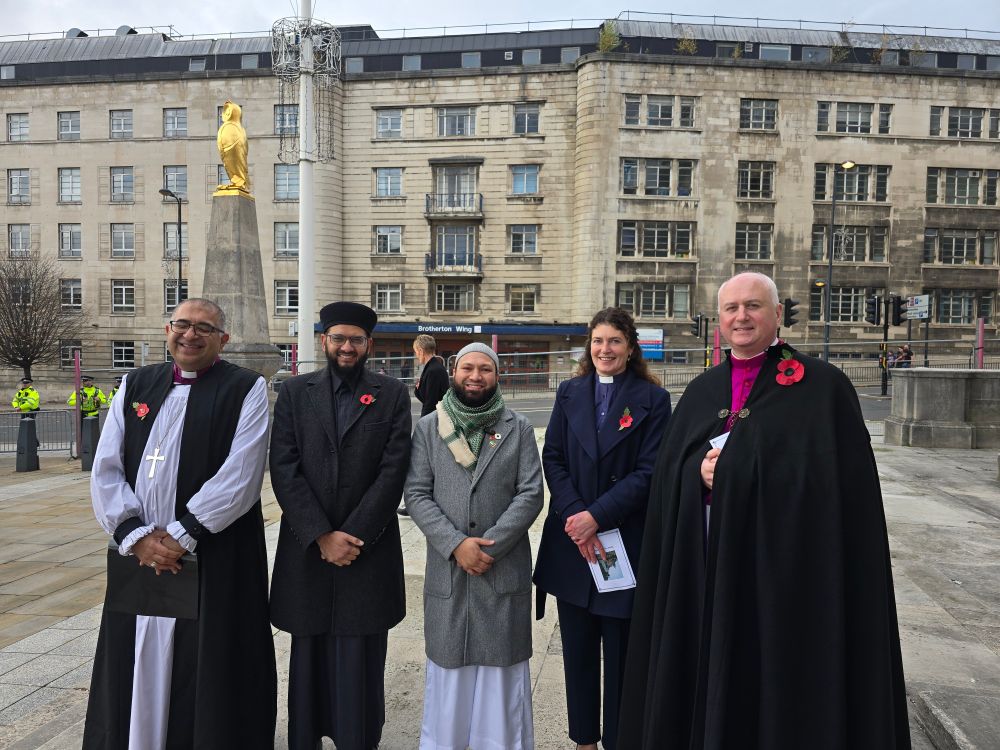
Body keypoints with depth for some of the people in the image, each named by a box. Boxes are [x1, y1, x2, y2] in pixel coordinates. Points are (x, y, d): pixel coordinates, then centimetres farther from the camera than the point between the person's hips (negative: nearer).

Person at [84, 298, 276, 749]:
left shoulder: (245, 390, -4)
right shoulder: (136, 386, 9)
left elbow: (240, 476, -13)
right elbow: (106, 470, 3)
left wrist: (180, 536, -15)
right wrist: (136, 535, -9)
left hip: (216, 563, -4)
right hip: (138, 557, 4)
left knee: (206, 681, 6)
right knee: (137, 674, 15)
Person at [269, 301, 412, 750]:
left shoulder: (392, 395, 2)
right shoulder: (295, 392, 6)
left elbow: (393, 472, -5)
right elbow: (284, 470, -3)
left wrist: (353, 535, -11)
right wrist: (321, 536, -10)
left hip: (369, 553, -1)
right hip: (306, 551, 2)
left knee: (361, 661, 5)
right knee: (309, 659, 13)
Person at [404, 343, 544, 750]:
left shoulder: (519, 428, 3)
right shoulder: (428, 428, 4)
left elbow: (530, 494, -4)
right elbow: (416, 494, -2)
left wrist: (490, 546, -13)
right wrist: (456, 544, -13)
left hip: (505, 569, 0)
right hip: (447, 569, 1)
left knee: (502, 668, 8)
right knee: (449, 669, 12)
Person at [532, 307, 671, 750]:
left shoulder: (652, 398, -2)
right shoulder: (570, 393, 7)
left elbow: (649, 471, -9)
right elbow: (552, 458, 1)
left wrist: (597, 516, -16)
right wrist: (573, 515, -12)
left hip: (625, 541, -3)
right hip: (571, 541, 3)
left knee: (620, 651, 9)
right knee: (577, 647, 13)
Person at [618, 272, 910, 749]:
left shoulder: (822, 386, -4)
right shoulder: (702, 391, 10)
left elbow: (842, 482, -10)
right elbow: (668, 472, 9)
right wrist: (700, 473, -13)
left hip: (787, 569, -4)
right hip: (707, 570, 4)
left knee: (778, 684, 6)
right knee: (710, 677, 12)